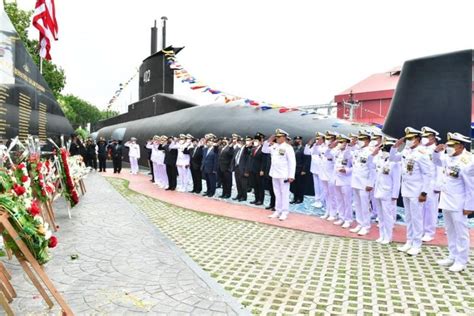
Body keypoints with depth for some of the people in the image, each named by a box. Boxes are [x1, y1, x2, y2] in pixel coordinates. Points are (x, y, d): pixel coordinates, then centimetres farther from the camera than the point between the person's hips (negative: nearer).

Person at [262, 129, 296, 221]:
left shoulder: (288, 147, -11)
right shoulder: (274, 146, 8)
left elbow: (292, 162, -13)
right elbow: (264, 150, 18)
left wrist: (291, 176, -18)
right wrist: (268, 141, 3)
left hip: (284, 175, -7)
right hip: (275, 174, 7)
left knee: (284, 194, 1)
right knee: (277, 194, 13)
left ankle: (284, 213, 8)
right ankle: (277, 211, 22)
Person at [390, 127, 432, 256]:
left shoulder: (421, 153, -15)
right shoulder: (406, 151, 6)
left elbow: (427, 174, -14)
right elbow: (393, 158, 18)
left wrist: (424, 192, -16)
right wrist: (395, 146, 2)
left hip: (416, 191, -7)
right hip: (405, 190, 7)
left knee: (416, 218, 2)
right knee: (408, 218, 14)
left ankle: (417, 245, 12)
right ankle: (409, 242, 24)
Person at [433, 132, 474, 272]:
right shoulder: (448, 158, 3)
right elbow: (437, 162, 25)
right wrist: (437, 151, 3)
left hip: (458, 204, -8)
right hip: (446, 201, 8)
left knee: (460, 232, 2)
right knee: (450, 231, 17)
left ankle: (461, 261, 13)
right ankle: (453, 257, 29)